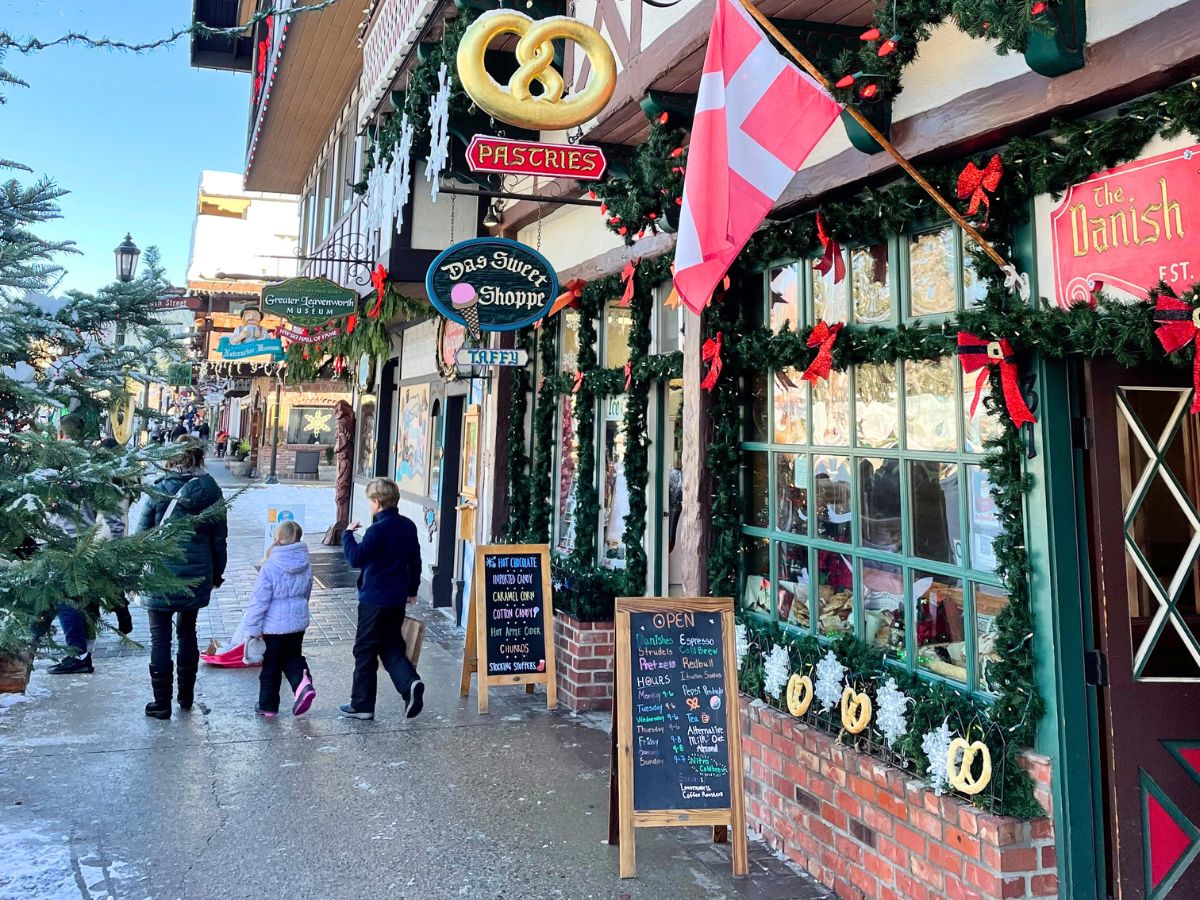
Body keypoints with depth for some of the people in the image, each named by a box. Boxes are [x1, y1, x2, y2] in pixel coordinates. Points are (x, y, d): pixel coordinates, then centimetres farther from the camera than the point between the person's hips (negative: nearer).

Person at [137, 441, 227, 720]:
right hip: (197, 574, 3)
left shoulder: (160, 490, -8)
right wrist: (217, 573, 16)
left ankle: (162, 704, 9)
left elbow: (142, 532, -4)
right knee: (187, 632, 19)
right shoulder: (211, 492, -1)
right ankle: (186, 696, 28)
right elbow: (219, 538, 5)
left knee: (160, 638, 5)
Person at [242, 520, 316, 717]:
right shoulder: (305, 565, -2)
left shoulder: (270, 567, -18)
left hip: (274, 625, -4)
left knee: (271, 666, 10)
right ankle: (303, 683, -6)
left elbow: (259, 600, -16)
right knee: (293, 657, 20)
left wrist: (253, 629, -10)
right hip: (298, 622, 4)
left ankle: (268, 705, 21)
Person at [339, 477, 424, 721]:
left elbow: (356, 558, -20)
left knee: (365, 651, 6)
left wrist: (348, 535, -6)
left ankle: (362, 705, 15)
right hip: (397, 599, 7)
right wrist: (412, 589, 26)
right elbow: (415, 560, 15)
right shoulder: (408, 526, 6)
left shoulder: (378, 530, -19)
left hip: (375, 600, -7)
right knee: (392, 646, 17)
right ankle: (410, 682, -6)